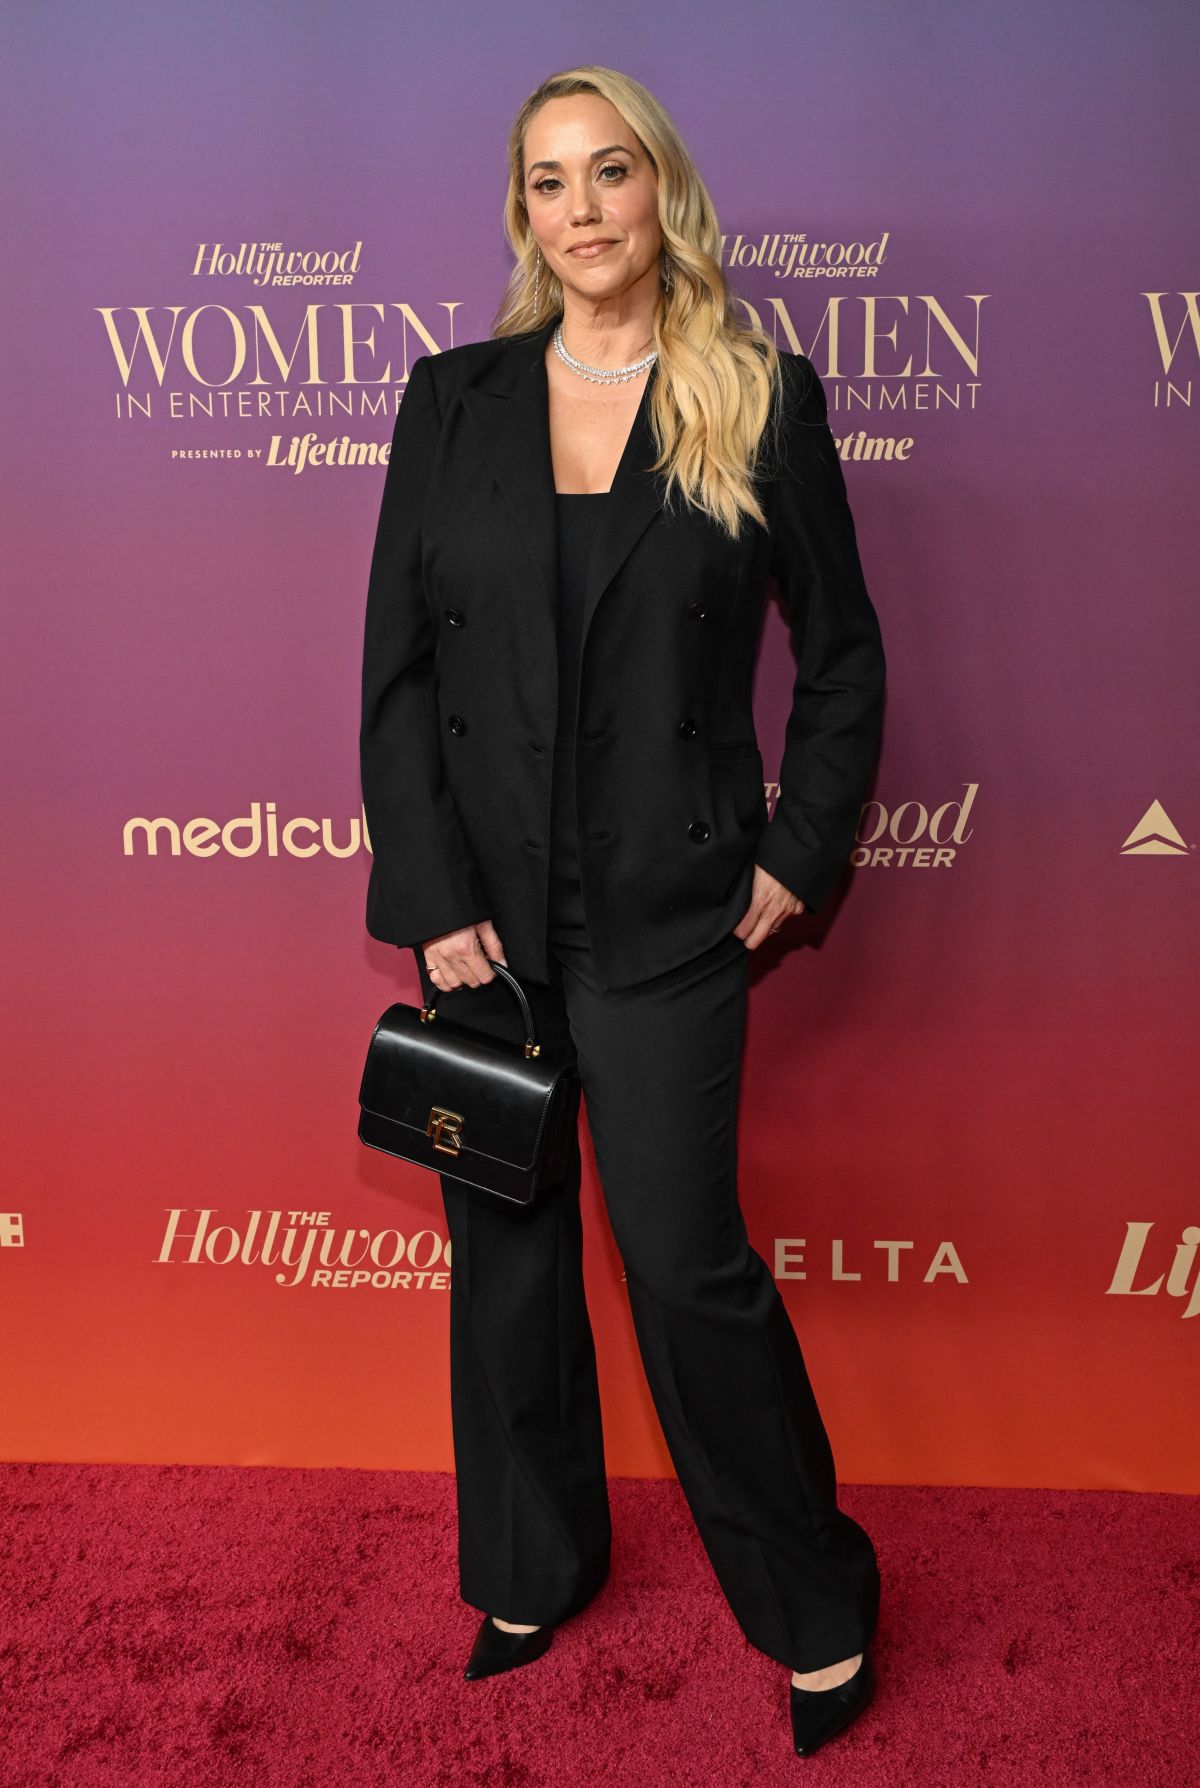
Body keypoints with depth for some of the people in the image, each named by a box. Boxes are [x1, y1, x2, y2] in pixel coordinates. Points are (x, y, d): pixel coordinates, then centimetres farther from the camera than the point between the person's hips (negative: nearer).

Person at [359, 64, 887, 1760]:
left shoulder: (762, 398, 1)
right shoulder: (455, 398, 5)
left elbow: (844, 654, 7)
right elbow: (397, 667, 2)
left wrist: (800, 857, -1)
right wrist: (433, 898, -6)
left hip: (667, 915, -3)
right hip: (485, 904, 3)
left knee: (685, 1257, 0)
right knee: (505, 1250, 12)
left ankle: (818, 1607, 24)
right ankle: (533, 1564, 35)